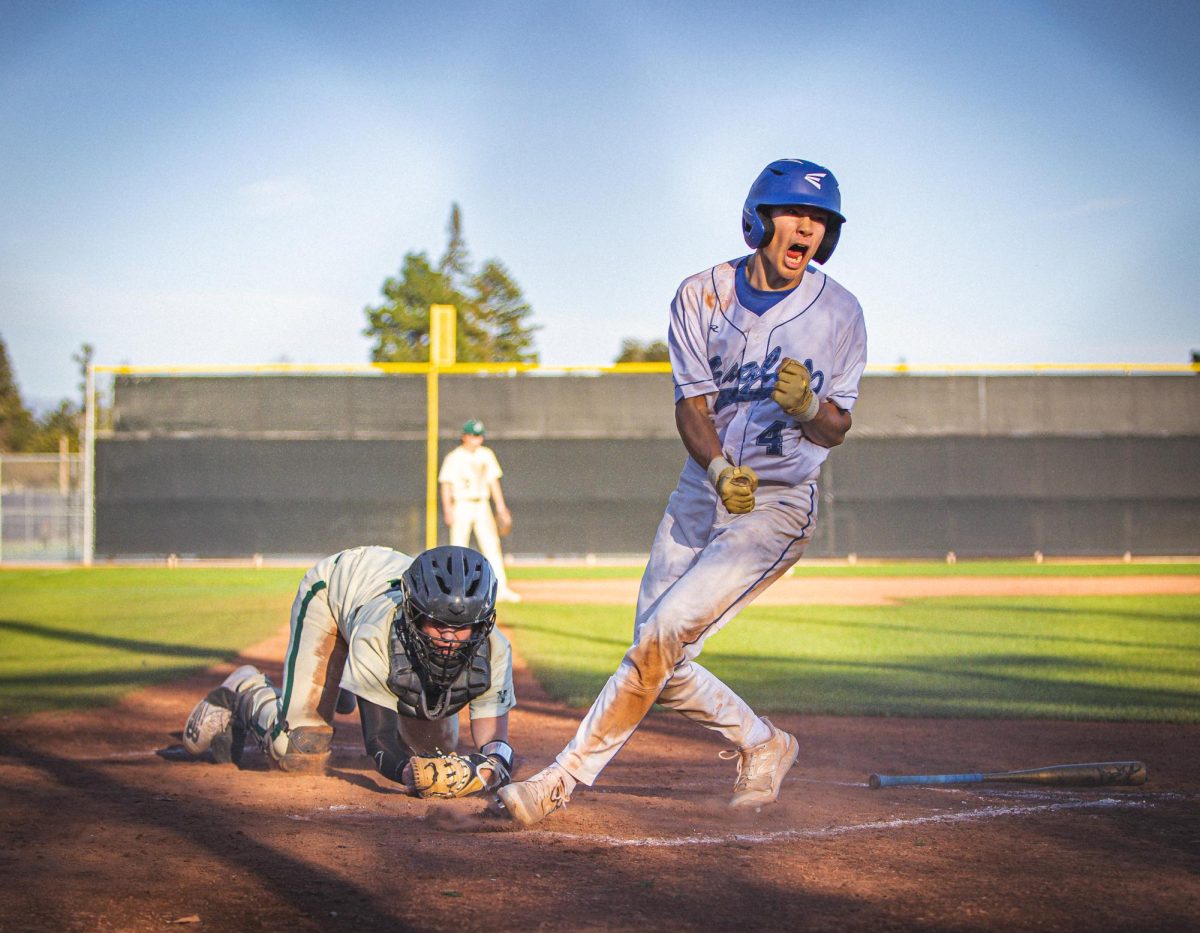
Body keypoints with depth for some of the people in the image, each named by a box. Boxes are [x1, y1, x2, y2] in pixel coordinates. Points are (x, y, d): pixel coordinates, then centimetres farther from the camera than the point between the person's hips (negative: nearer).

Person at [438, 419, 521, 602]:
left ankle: (501, 589, -5)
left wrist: (501, 507, 10)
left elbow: (493, 481, 14)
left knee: (492, 546, -3)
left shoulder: (486, 455, 10)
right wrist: (447, 510, -16)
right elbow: (445, 484, -6)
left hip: (482, 506, 4)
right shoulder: (454, 458, -4)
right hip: (461, 506, -4)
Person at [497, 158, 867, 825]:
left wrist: (809, 404, -27)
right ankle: (762, 745, 27)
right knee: (663, 667, 3)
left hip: (778, 504, -4)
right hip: (702, 489, 4)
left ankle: (564, 781, -9)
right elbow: (692, 404, -6)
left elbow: (837, 429, -3)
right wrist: (719, 466, -27)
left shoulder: (839, 313, -7)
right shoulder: (702, 296, -2)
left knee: (663, 633, -18)